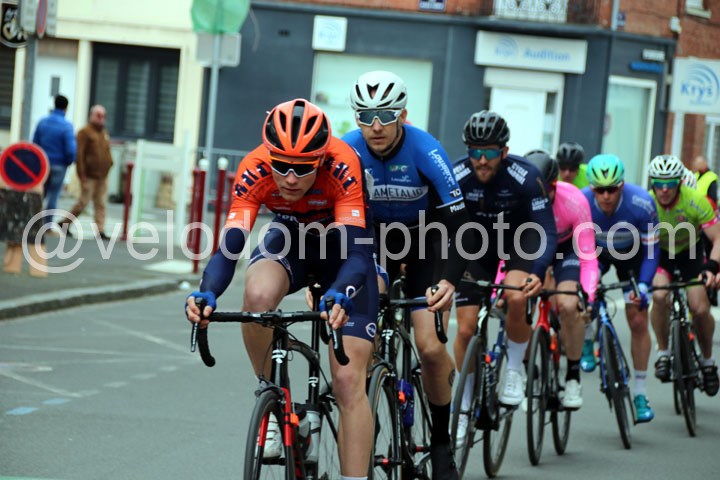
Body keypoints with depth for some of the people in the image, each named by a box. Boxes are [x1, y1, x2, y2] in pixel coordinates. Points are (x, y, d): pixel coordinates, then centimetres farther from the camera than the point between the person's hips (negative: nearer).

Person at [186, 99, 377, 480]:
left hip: (342, 245, -2)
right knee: (258, 296, -34)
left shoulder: (342, 166, -35)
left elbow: (355, 250, -41)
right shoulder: (254, 170, -29)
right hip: (288, 236, 2)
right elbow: (230, 245, -35)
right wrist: (207, 293, -54)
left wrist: (340, 295, -61)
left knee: (348, 381, -13)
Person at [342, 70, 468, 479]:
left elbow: (457, 223, -29)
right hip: (374, 237, 2)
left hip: (424, 240, -2)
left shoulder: (426, 151, -28)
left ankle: (441, 441, 5)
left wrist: (449, 280, -44)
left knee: (430, 347, -15)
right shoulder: (347, 151, -22)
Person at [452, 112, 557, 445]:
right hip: (478, 240, 2)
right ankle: (464, 407, 12)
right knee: (466, 328, -5)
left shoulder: (525, 177, -30)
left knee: (516, 296, -32)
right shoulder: (457, 177, -26)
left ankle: (515, 371, -7)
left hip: (521, 235, -2)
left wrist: (538, 273, -46)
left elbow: (547, 231, -29)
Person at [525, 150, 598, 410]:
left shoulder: (574, 201, -34)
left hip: (566, 247, -2)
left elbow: (588, 258, -33)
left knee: (569, 306, -25)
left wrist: (589, 297, -46)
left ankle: (573, 376, -6)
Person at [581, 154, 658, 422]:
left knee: (638, 321, -7)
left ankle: (640, 393, 2)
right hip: (596, 251, 1)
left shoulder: (641, 204, -34)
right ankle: (587, 343, 0)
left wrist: (643, 285, -34)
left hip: (631, 254, -1)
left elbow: (650, 249, -23)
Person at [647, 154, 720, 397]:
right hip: (658, 252, 0)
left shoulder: (696, 201, -29)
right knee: (660, 297, -28)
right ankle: (663, 353, -6)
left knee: (700, 309, -13)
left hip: (690, 251, 0)